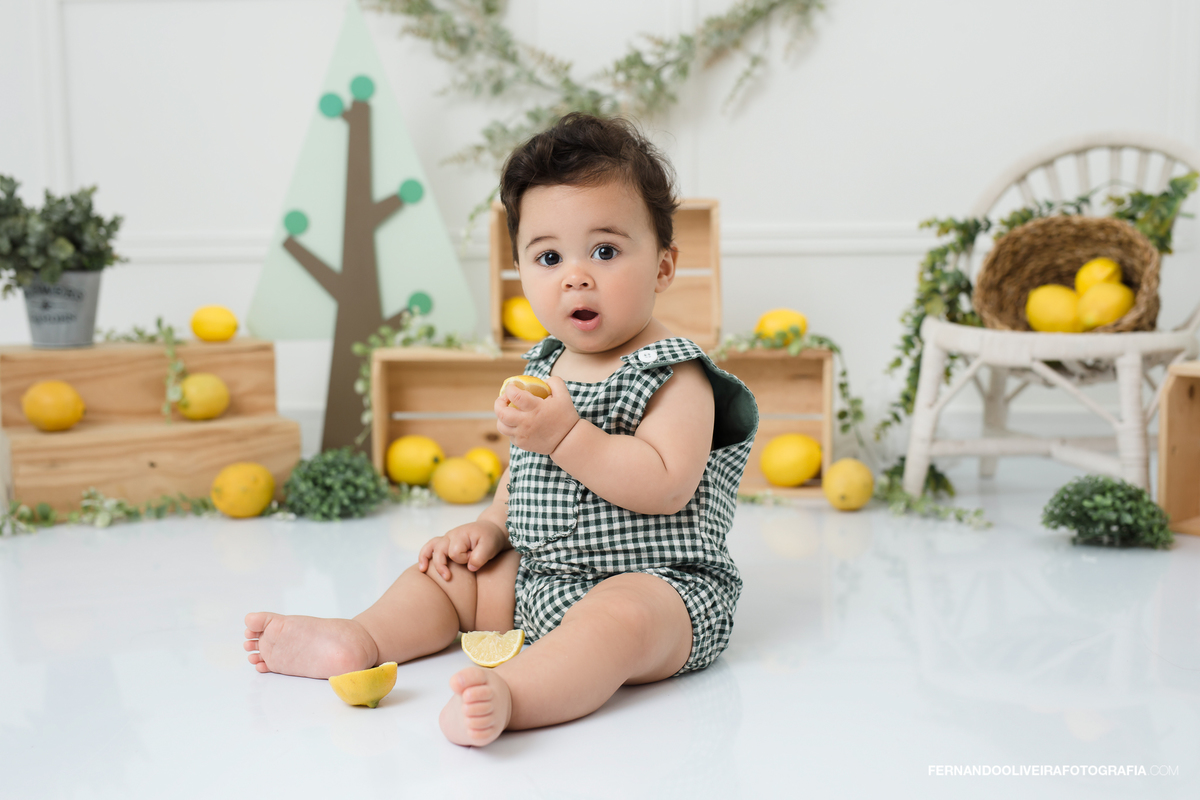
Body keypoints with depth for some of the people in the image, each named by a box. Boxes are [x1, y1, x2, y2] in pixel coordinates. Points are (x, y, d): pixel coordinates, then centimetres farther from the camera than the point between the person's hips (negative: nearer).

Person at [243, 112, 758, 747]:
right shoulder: (544, 368, 11)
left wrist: (565, 433, -30)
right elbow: (525, 468, 25)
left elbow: (666, 486, -26)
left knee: (620, 617, -39)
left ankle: (510, 693, -58)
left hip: (655, 582, -9)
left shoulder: (673, 374, -13)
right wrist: (492, 525, 8)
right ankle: (359, 640, 1)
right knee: (450, 567, 12)